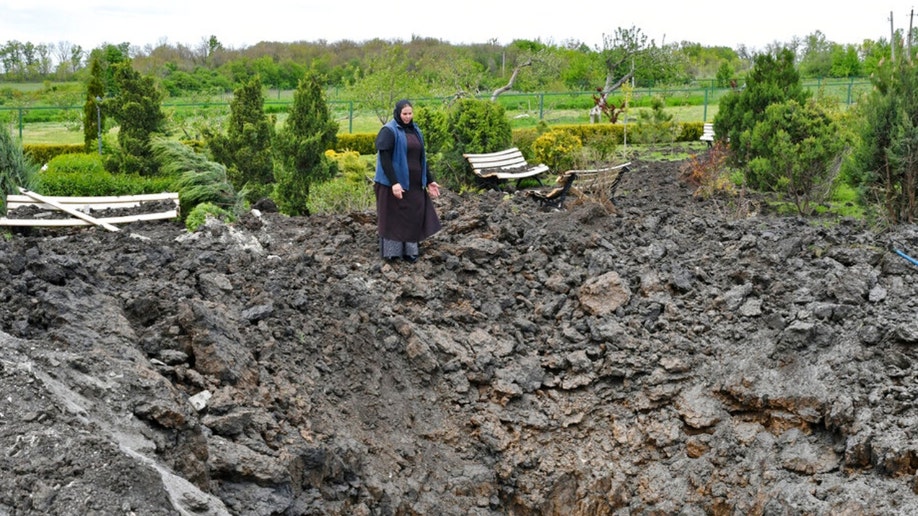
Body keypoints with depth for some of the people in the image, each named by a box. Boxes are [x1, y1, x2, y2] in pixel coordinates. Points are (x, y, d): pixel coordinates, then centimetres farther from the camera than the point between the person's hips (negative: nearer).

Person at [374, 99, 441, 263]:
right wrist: (394, 183, -25)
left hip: (414, 183, 7)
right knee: (394, 216, 1)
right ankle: (391, 252, 11)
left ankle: (409, 250, 18)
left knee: (414, 215, 9)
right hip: (395, 182, -7)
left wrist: (429, 181, 12)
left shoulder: (415, 130, 11)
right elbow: (384, 158, -18)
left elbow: (421, 158, 16)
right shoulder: (389, 131, -12)